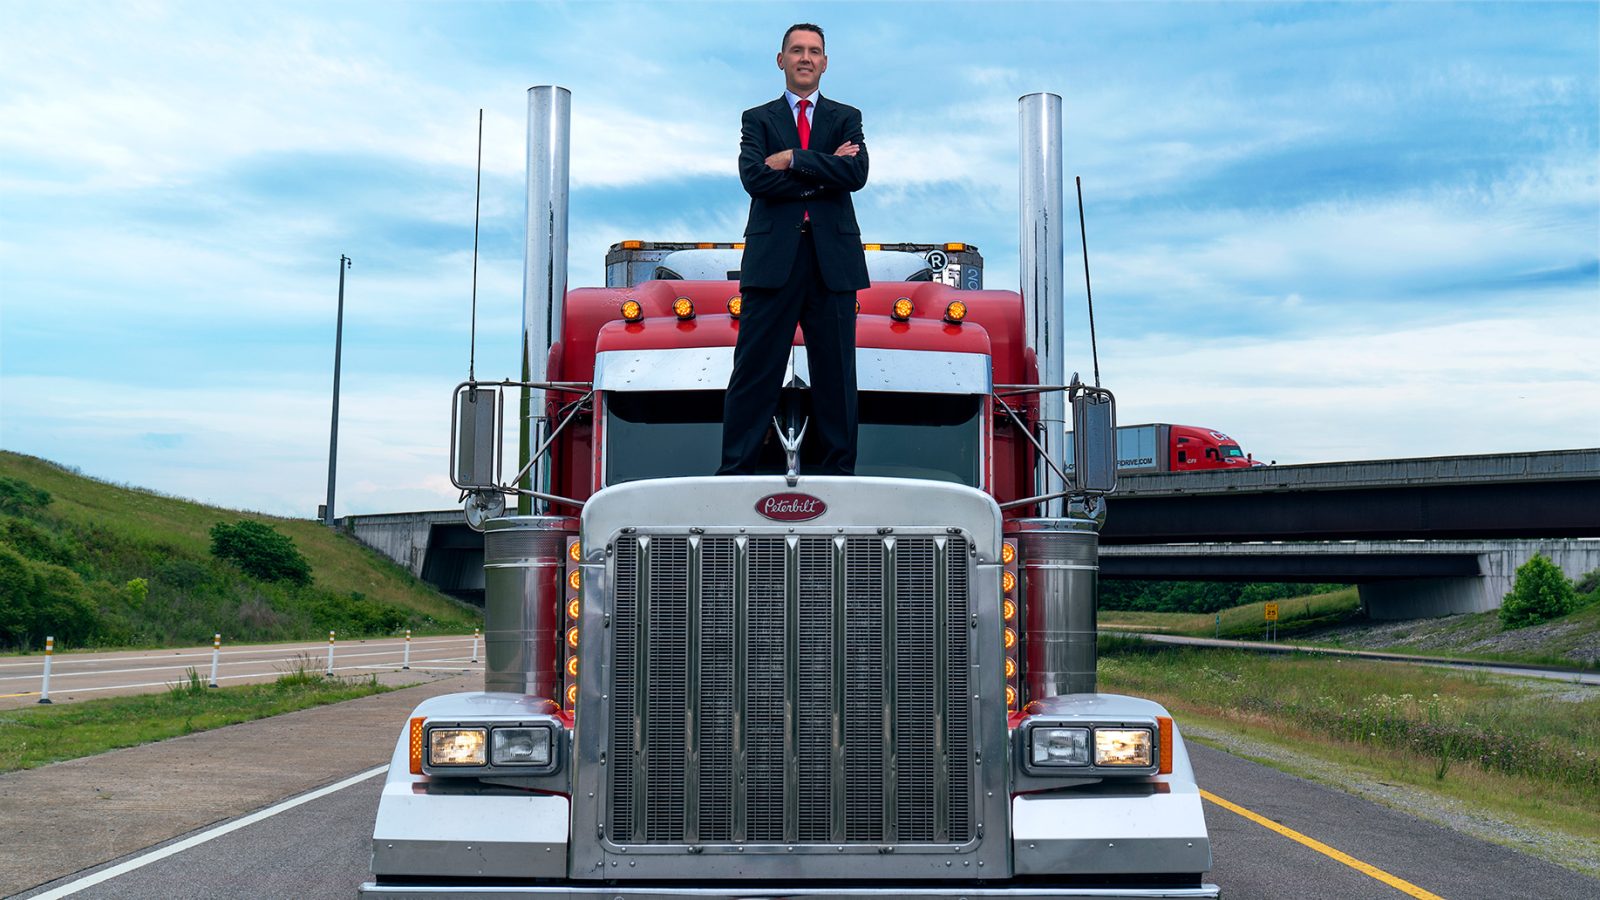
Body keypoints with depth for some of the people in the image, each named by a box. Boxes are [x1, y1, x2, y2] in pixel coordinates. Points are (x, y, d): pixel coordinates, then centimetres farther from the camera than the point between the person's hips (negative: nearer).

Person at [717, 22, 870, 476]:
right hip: (773, 258, -1)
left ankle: (839, 471, 10)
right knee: (755, 370, -2)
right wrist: (825, 171, -7)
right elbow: (755, 179, -6)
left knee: (836, 371, 4)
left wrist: (792, 159, -7)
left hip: (833, 257, 1)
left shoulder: (846, 118, 15)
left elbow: (856, 174, -4)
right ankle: (735, 471, 1)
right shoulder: (757, 120, 13)